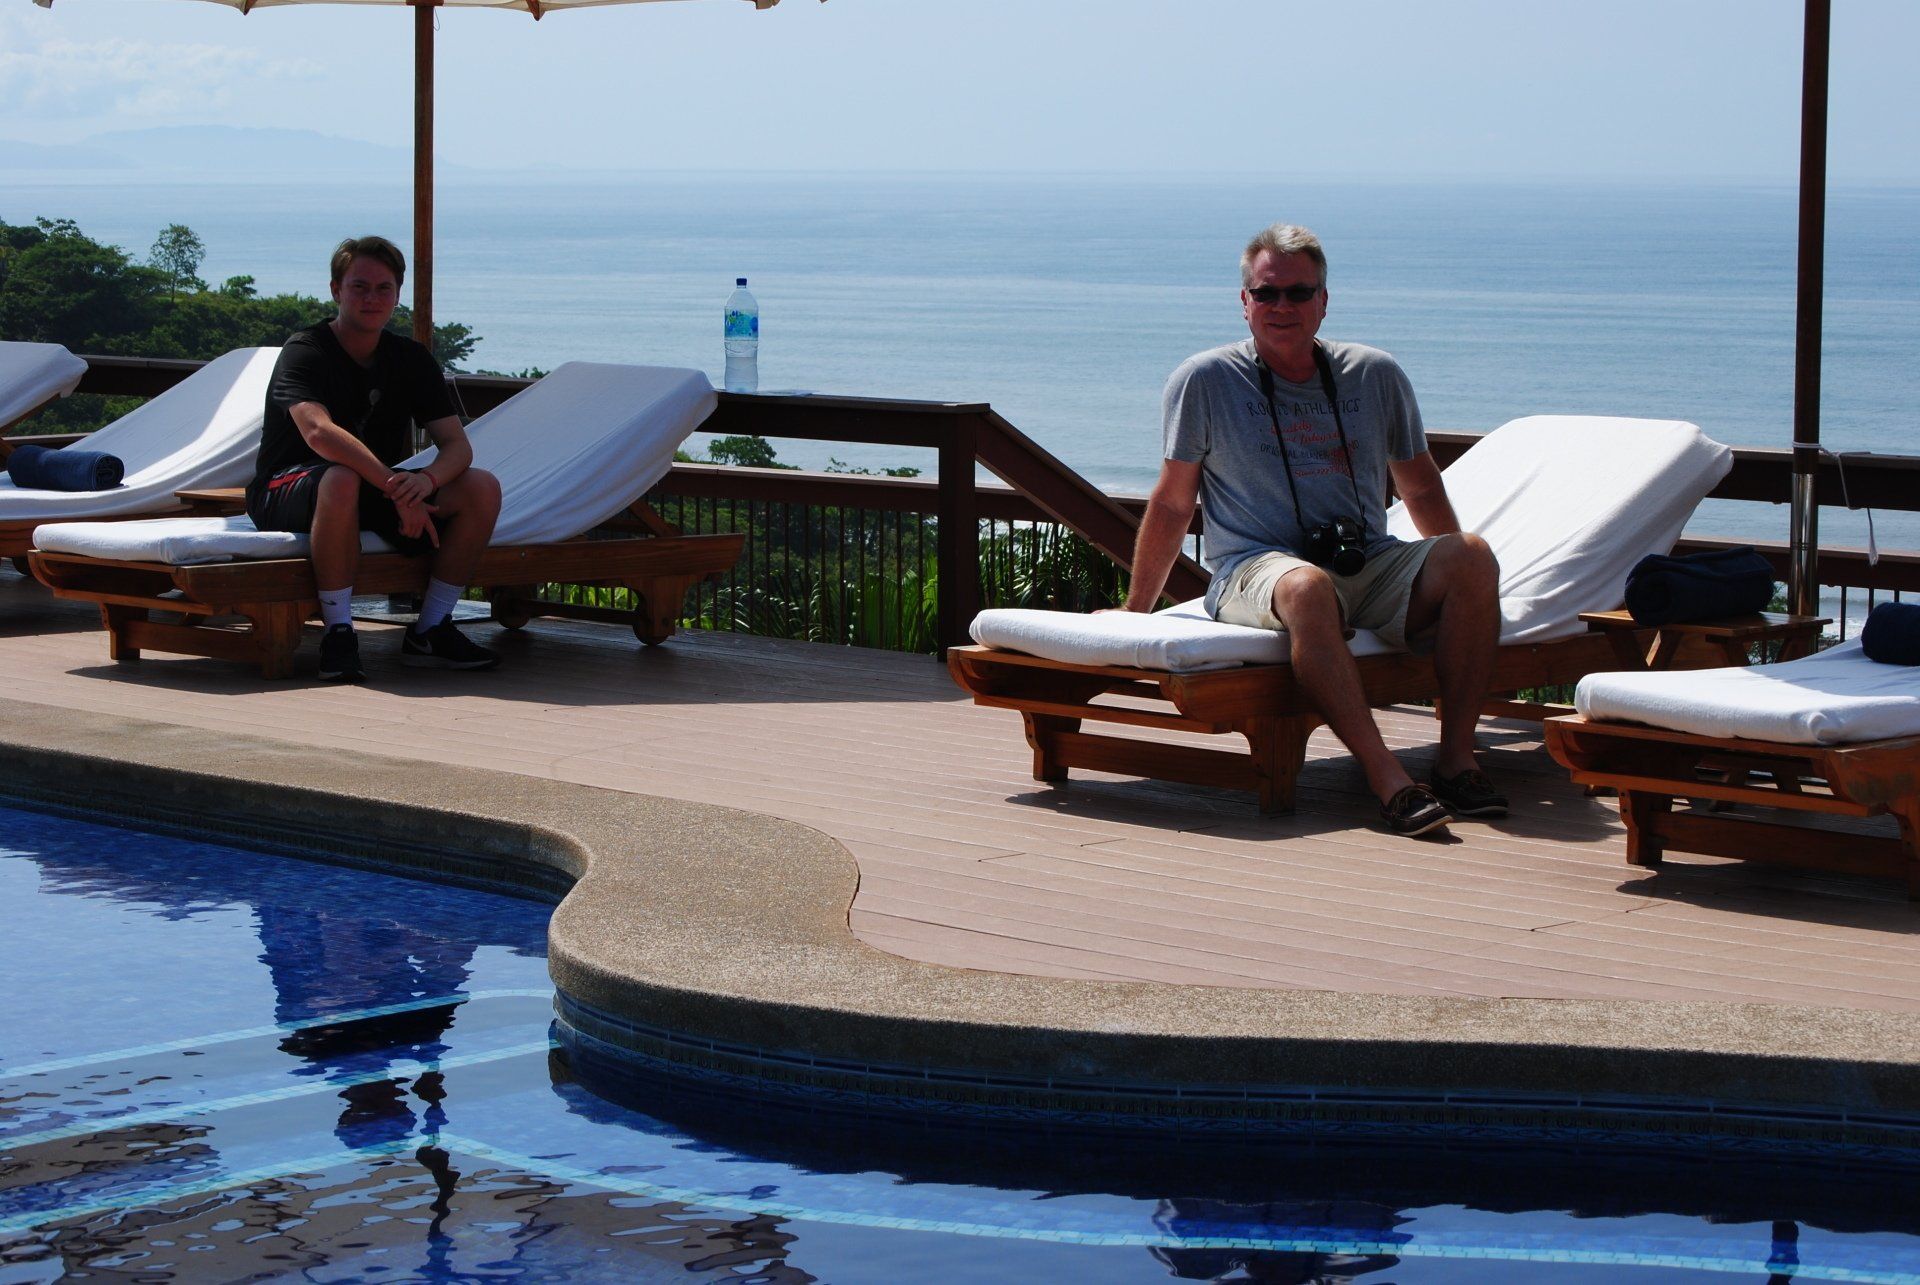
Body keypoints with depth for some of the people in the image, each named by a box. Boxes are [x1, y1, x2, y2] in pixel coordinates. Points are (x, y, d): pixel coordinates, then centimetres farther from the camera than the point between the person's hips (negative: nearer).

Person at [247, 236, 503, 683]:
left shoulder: (411, 359, 4)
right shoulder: (305, 352, -14)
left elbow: (457, 445, -5)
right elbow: (318, 432, -33)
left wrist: (426, 480, -29)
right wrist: (396, 488, -42)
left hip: (377, 492, 6)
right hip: (285, 492, -6)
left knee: (482, 489, -13)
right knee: (341, 481, -41)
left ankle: (430, 631, -8)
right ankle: (338, 635, -31)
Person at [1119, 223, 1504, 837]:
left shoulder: (1376, 376, 13)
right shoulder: (1205, 381, 4)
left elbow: (1420, 489, 24)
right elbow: (1172, 505, 9)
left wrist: (1456, 576, 26)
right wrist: (1134, 614, 11)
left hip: (1371, 567, 4)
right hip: (1256, 570, -4)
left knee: (1473, 556, -25)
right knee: (1307, 587, -40)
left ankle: (1457, 757, -26)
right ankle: (1387, 778, -46)